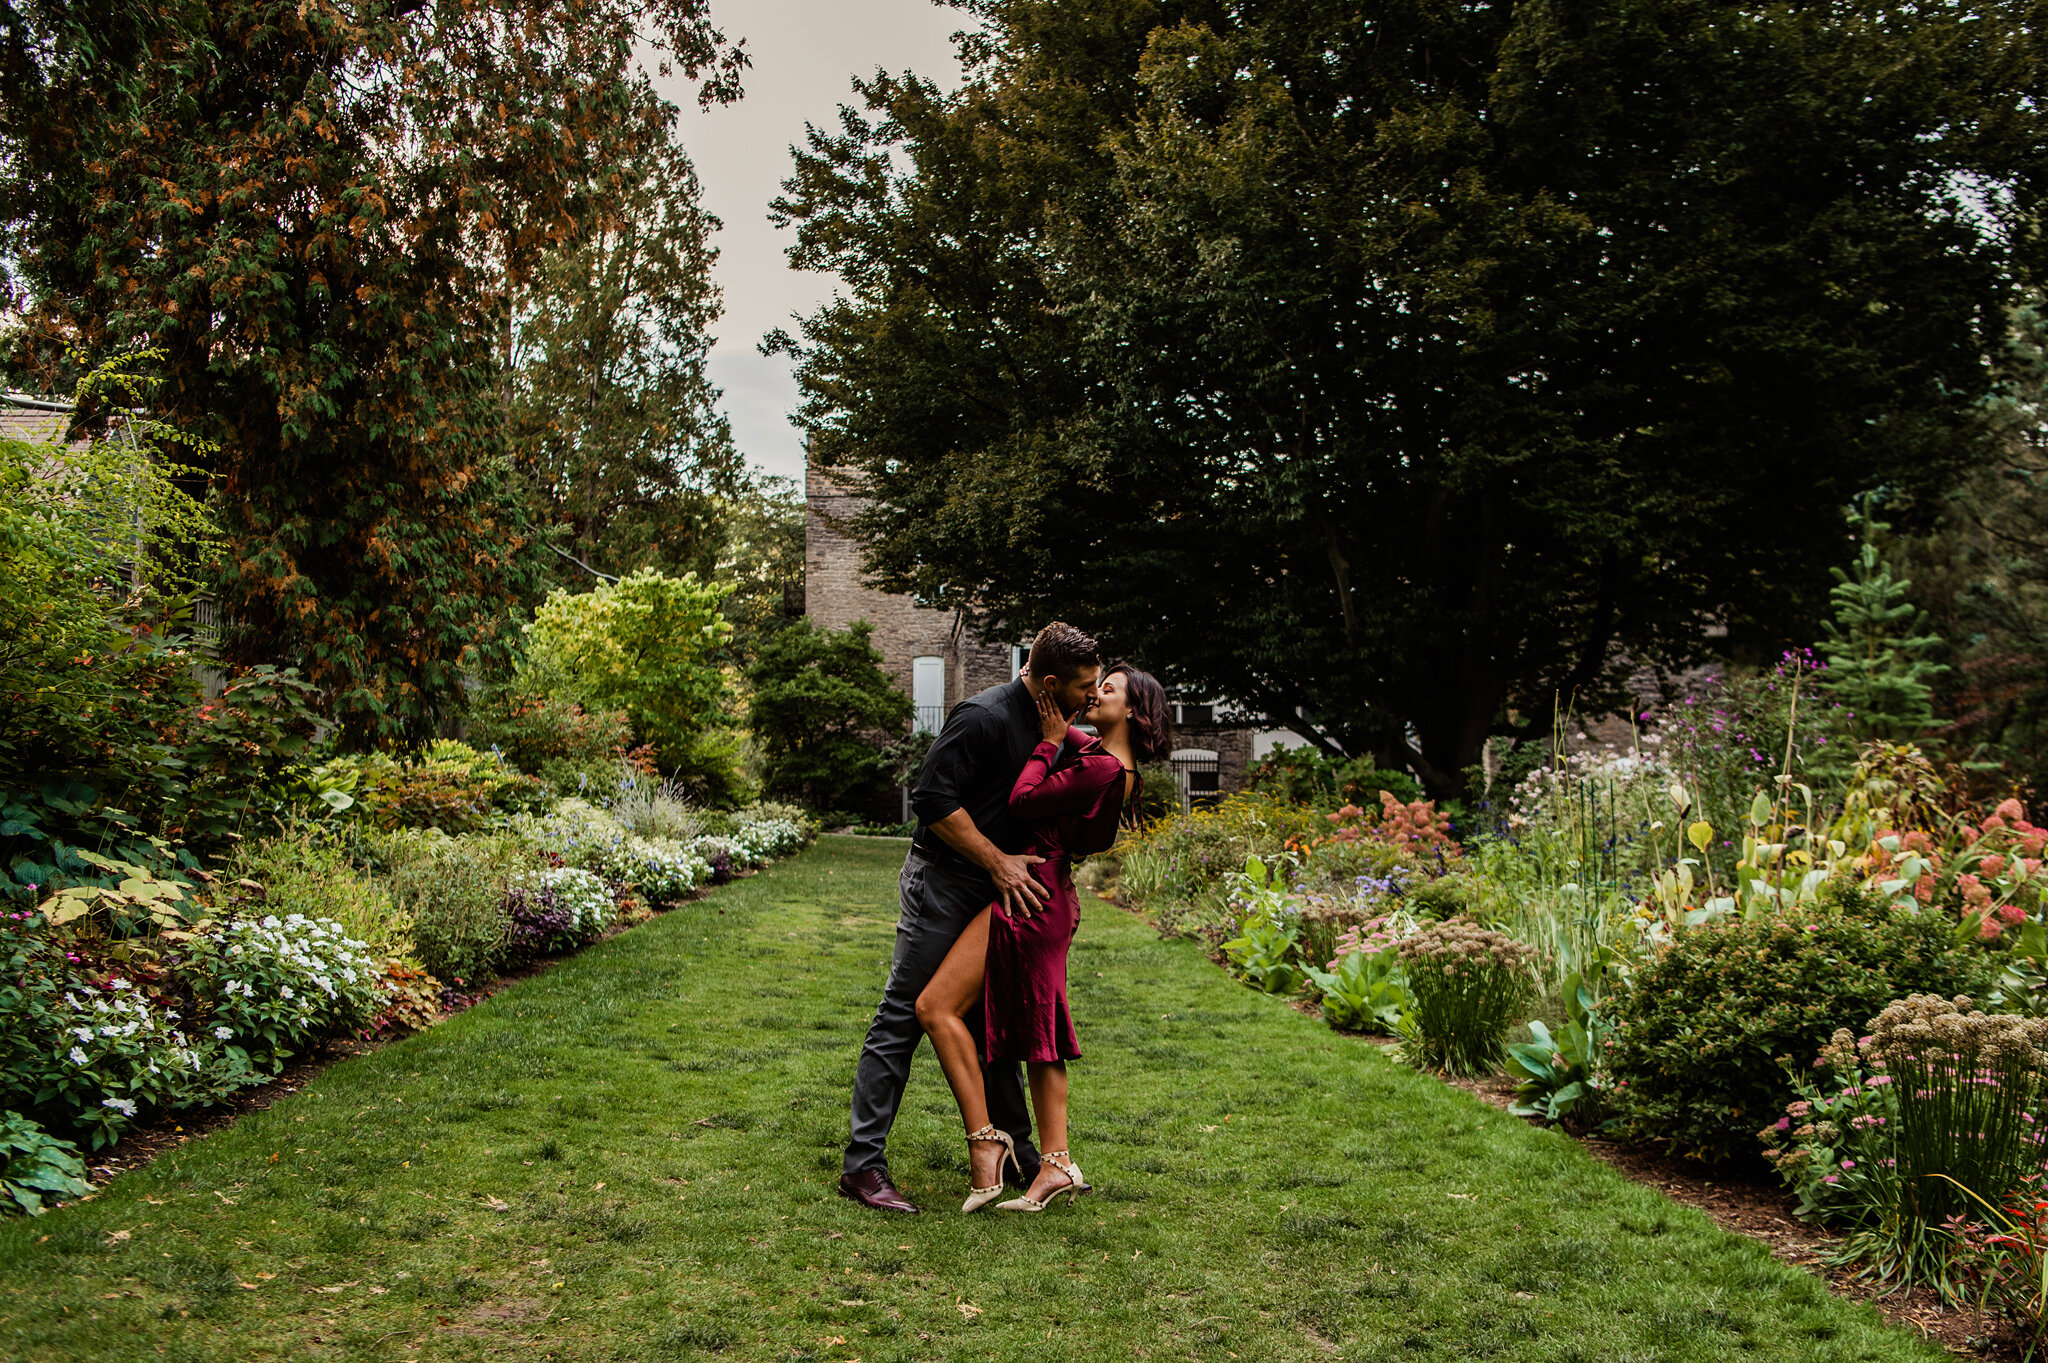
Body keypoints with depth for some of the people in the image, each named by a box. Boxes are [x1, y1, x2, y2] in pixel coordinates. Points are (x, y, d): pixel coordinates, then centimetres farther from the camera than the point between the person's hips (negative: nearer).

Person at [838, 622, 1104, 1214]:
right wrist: (998, 861, -20)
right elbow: (933, 799, -21)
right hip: (943, 885, -9)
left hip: (997, 893, 9)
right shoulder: (984, 717, -19)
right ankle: (862, 1166, 0)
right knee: (902, 1020, -5)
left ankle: (1017, 1155, 25)